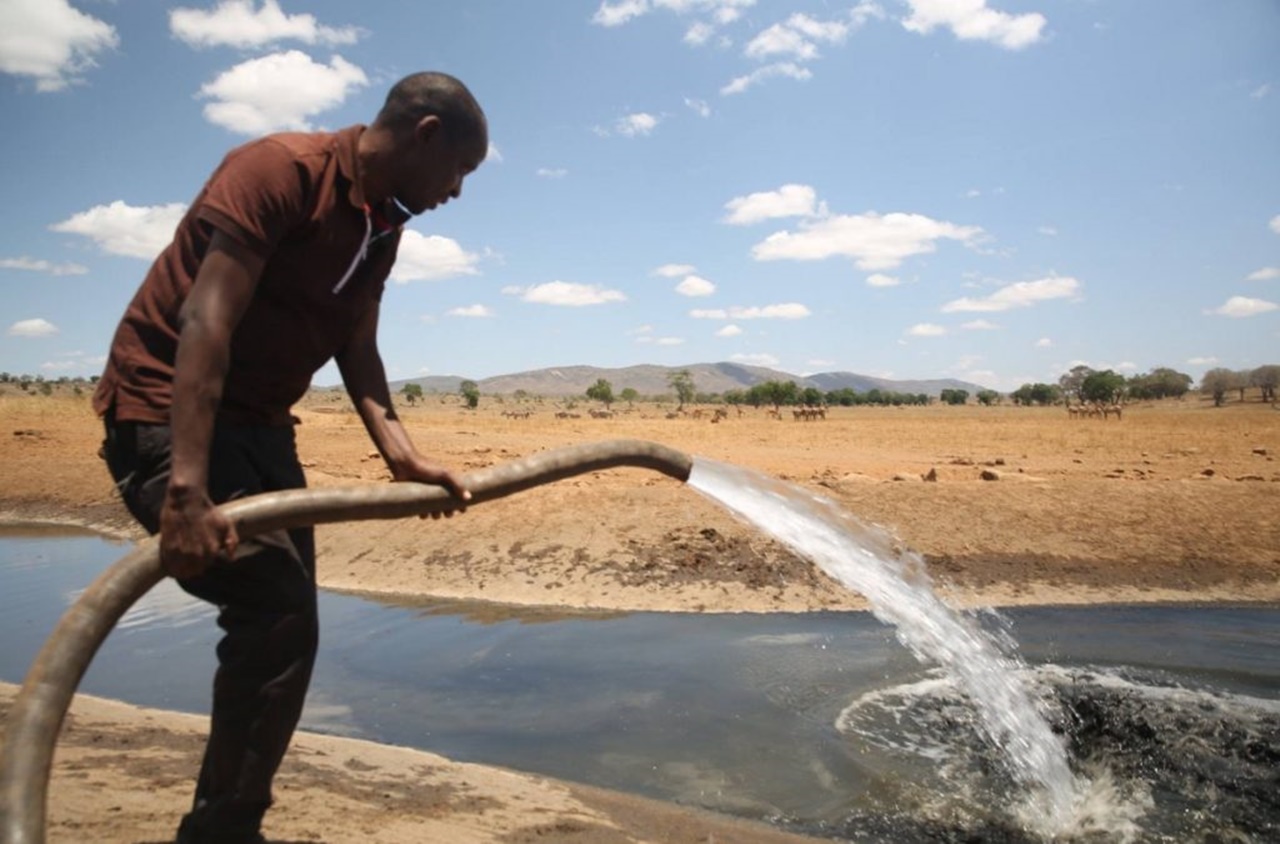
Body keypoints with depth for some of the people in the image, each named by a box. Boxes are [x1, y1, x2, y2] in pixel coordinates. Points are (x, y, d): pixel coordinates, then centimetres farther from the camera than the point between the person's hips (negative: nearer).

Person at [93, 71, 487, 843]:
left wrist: (403, 457, -8)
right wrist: (187, 490, -35)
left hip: (258, 423, 9)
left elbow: (358, 350, 6)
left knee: (282, 622, 9)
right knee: (278, 616, -18)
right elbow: (205, 321, -27)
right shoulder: (280, 169, -18)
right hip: (169, 413, -9)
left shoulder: (383, 224, 10)